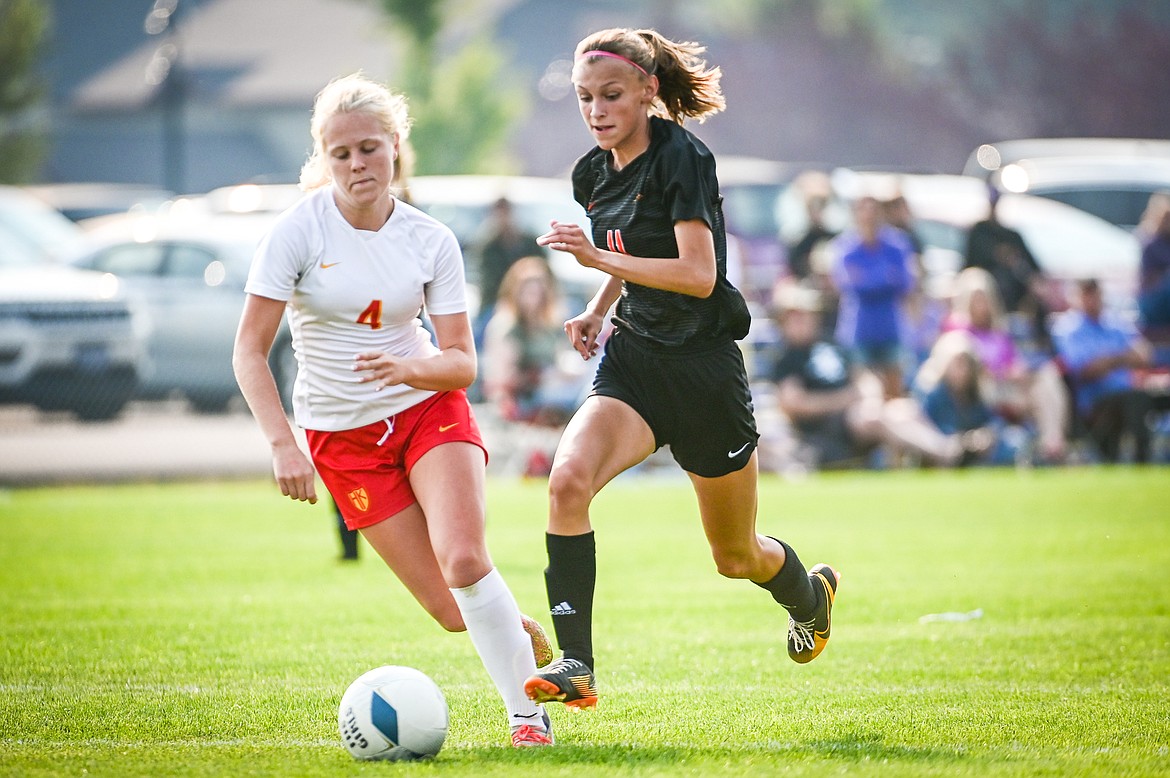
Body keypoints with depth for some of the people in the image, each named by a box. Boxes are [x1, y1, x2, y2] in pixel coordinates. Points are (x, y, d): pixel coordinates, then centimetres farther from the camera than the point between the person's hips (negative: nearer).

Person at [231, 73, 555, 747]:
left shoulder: (431, 240, -5)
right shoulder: (300, 229, -12)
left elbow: (461, 363, -4)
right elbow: (250, 351, -12)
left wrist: (409, 368, -26)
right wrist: (283, 443, -23)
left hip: (428, 408, 1)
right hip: (341, 434, -1)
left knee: (463, 560, -25)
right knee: (454, 611, -10)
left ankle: (528, 713, -13)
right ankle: (518, 631, 23)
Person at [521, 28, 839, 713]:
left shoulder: (682, 156, -16)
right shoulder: (593, 174, 5)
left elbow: (698, 274, -24)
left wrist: (601, 258, -31)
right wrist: (598, 309, 9)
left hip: (704, 366, -5)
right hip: (634, 357, 5)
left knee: (736, 556, 11)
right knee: (568, 480, -26)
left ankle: (811, 593, 47)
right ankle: (576, 666, -26)